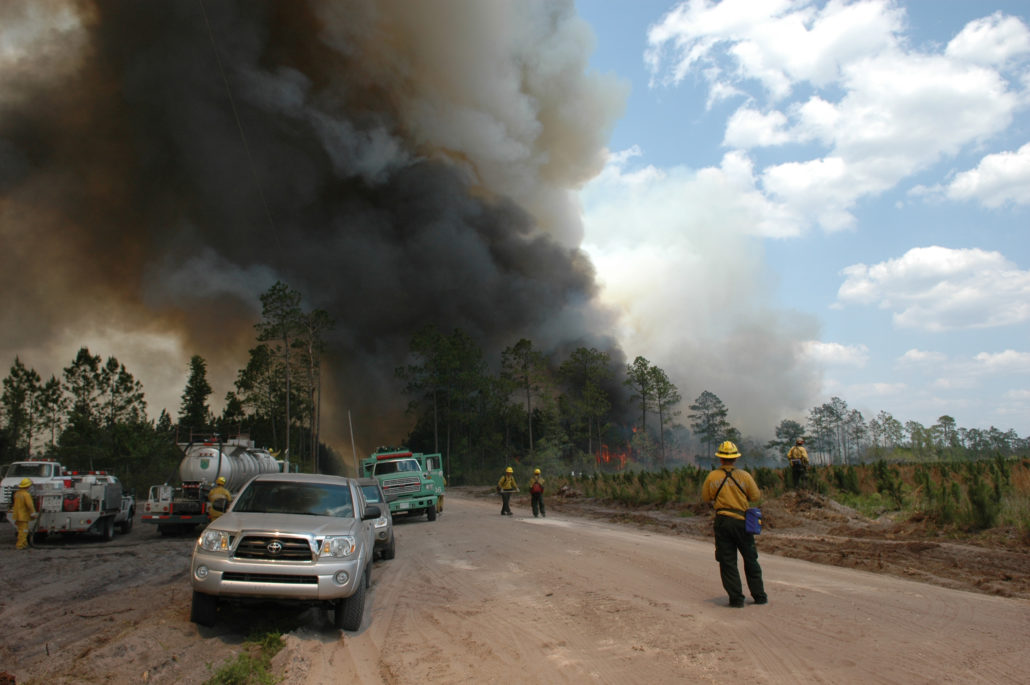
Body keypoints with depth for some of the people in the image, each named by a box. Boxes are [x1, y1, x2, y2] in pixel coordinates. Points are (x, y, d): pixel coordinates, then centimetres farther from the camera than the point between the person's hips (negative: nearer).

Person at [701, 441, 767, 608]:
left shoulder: (712, 477, -3)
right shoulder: (744, 476, -4)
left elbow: (705, 497, 6)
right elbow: (756, 496, 4)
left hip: (722, 521, 0)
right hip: (741, 521, 0)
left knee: (727, 562, 5)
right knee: (750, 560, 14)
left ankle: (736, 598, 3)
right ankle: (759, 595, 19)